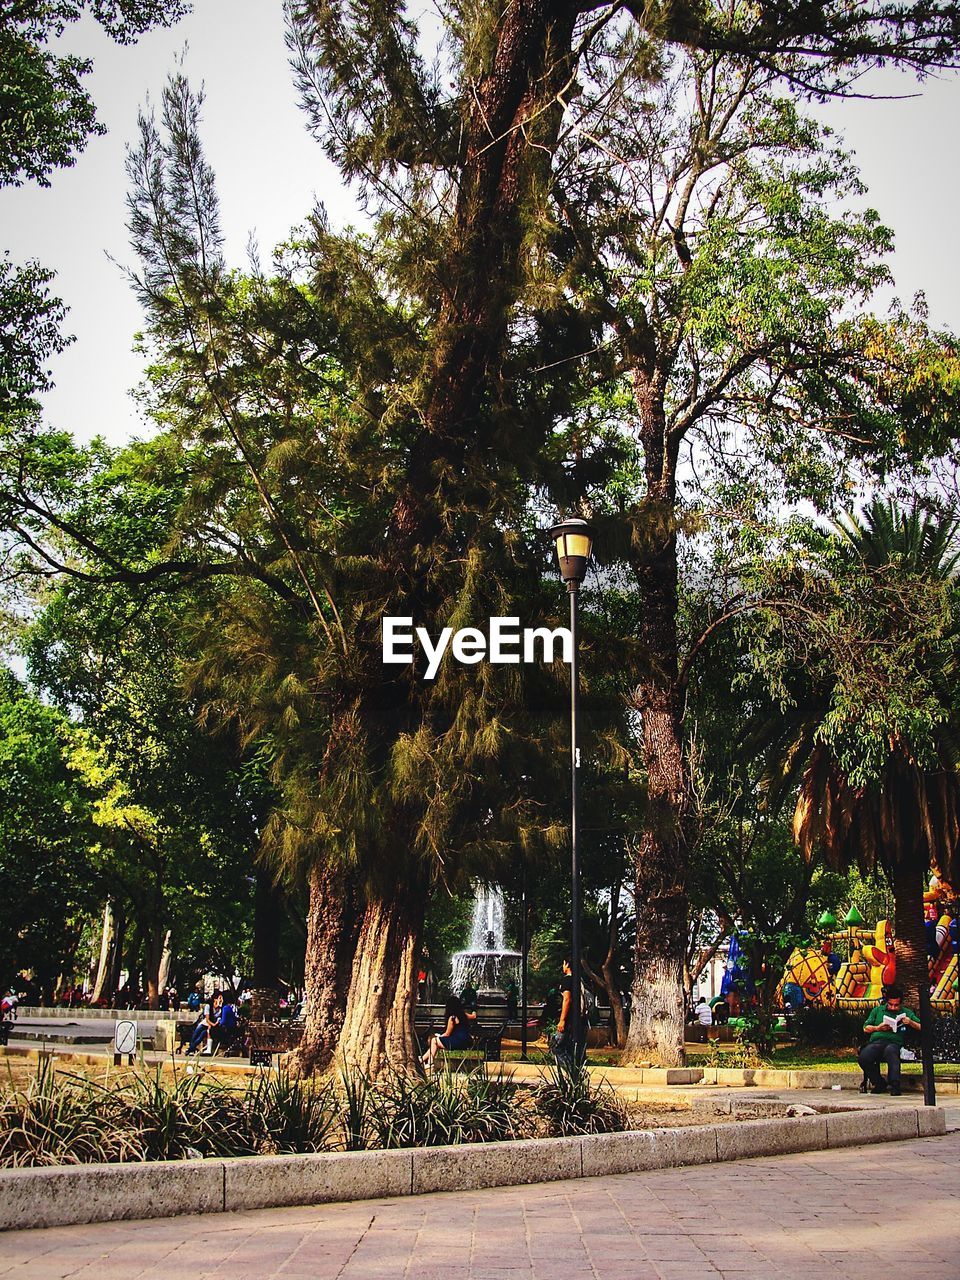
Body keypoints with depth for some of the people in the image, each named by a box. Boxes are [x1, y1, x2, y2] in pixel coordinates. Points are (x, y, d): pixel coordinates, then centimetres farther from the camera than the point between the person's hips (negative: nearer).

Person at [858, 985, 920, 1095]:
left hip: (894, 1043, -2)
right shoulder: (877, 1010, 26)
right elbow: (866, 1028, 21)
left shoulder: (906, 1013, 23)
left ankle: (895, 1085, -39)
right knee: (863, 1057, -31)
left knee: (890, 1051, -42)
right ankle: (878, 1083, -7)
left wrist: (911, 1023, -2)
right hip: (876, 1041, 2)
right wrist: (877, 1028, 2)